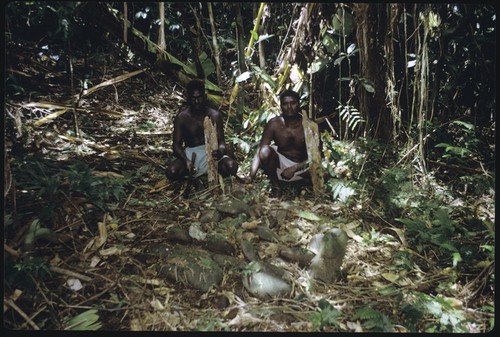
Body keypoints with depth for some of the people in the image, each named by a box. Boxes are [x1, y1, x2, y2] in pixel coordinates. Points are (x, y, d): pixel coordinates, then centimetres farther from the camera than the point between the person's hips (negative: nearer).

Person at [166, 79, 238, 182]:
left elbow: (221, 141, -7)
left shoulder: (214, 115, -3)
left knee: (231, 167, -31)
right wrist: (186, 161, -28)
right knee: (171, 172, -29)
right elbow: (176, 144, -7)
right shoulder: (181, 118, -4)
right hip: (190, 154, 1)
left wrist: (221, 151, -34)